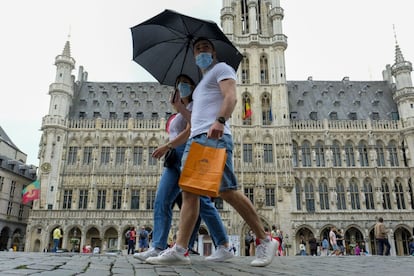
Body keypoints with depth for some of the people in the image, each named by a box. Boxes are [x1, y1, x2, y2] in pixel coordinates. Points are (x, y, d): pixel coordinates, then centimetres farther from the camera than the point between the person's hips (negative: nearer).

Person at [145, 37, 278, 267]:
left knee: (227, 191, -13)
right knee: (189, 193, -2)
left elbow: (231, 97, -10)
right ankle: (179, 250, -5)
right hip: (195, 139, 9)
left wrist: (220, 120, -28)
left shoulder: (221, 68, 10)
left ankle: (264, 241, -2)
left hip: (214, 137, -9)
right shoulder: (202, 84, 34)